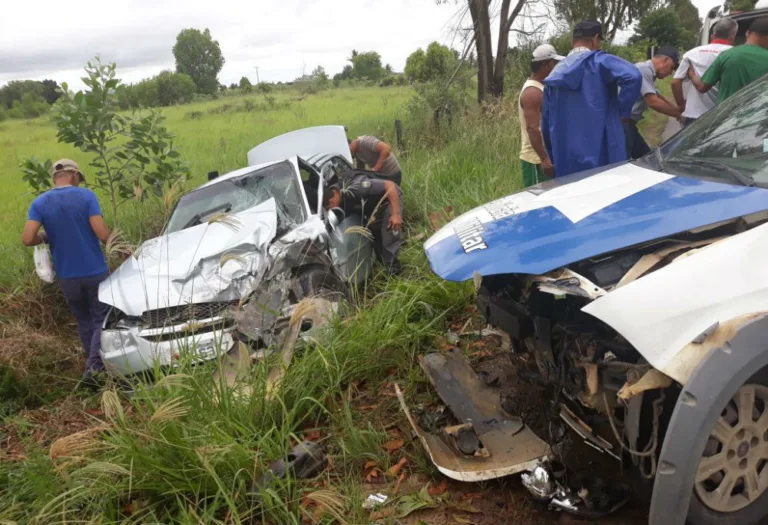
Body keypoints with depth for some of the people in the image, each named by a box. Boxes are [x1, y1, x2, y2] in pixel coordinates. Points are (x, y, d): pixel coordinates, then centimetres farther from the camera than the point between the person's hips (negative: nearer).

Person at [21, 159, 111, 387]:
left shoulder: (39, 203, 0)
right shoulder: (86, 196, -9)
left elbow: (27, 239, -10)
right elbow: (102, 233, -17)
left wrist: (45, 236, 11)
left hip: (67, 276, 3)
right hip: (95, 271, -3)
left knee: (84, 323, 19)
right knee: (101, 320, 7)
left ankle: (95, 366, 26)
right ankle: (93, 367, -8)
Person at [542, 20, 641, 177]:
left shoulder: (555, 73, 13)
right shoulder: (600, 62, -4)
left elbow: (546, 121, 16)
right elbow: (632, 76, -23)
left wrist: (554, 158, 24)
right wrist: (622, 110, -7)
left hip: (566, 160, 5)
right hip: (601, 155, -5)